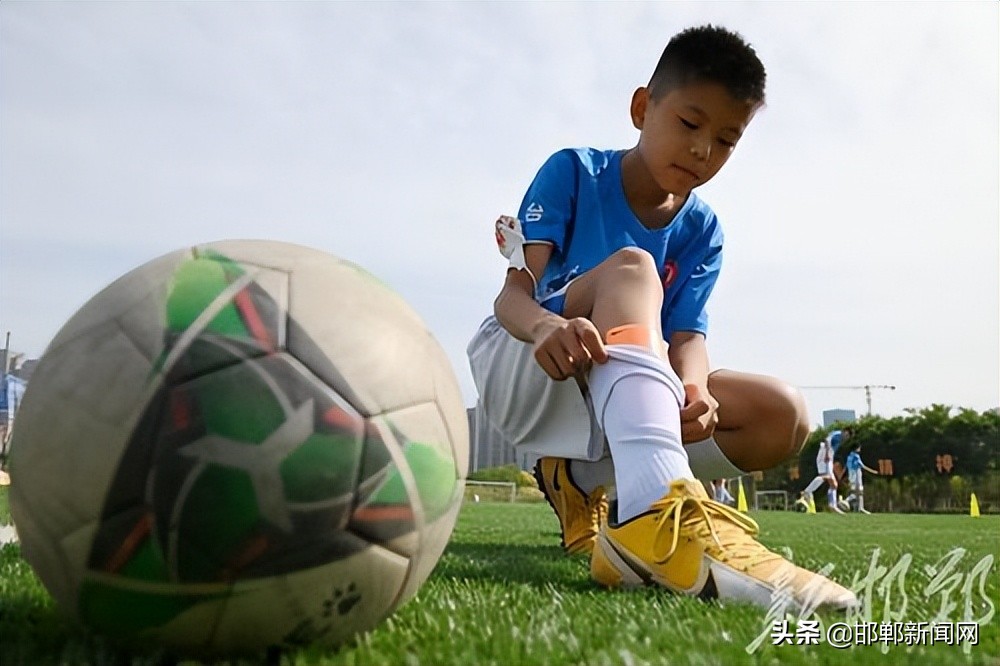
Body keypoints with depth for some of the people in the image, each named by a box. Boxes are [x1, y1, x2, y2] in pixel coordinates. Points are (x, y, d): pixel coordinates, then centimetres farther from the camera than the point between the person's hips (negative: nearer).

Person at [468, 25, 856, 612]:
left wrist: (693, 389, -33)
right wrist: (547, 324, -43)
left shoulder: (702, 230, 4)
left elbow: (688, 335, -8)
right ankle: (658, 512, -55)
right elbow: (515, 292, -18)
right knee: (631, 268, -32)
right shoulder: (573, 171, -7)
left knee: (784, 414, -13)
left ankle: (584, 481, -9)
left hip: (617, 406, 5)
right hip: (521, 371, -4)